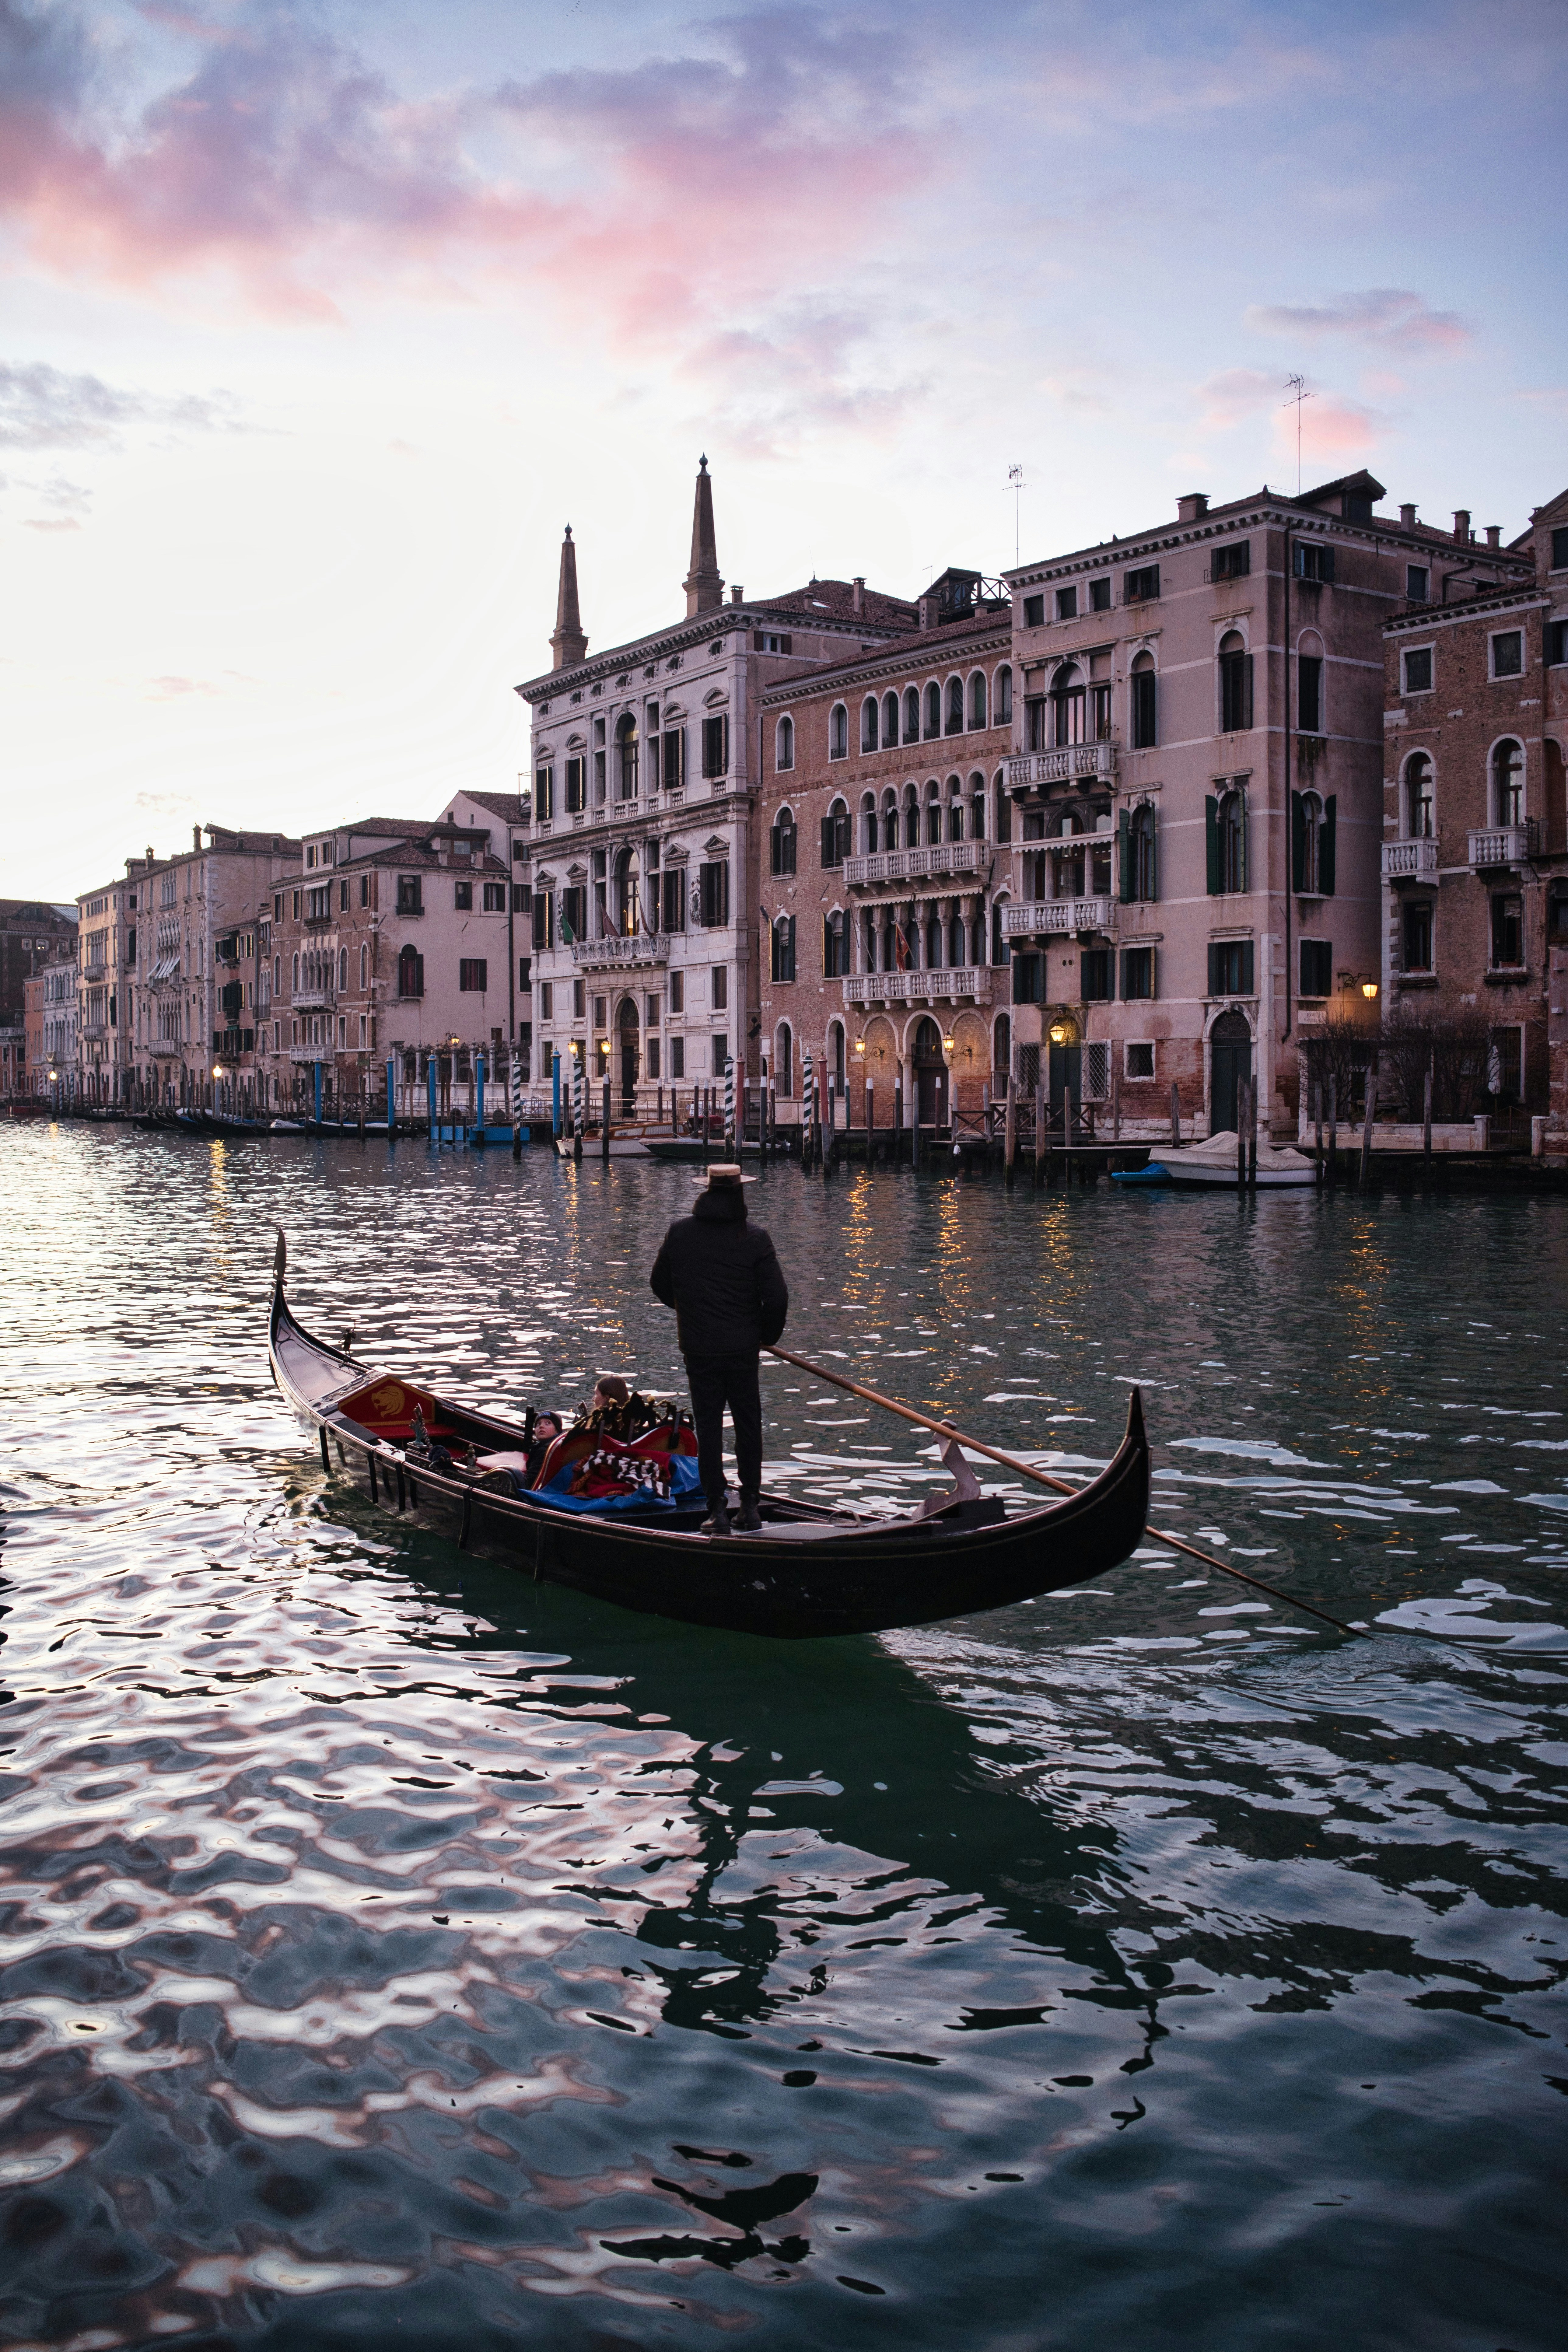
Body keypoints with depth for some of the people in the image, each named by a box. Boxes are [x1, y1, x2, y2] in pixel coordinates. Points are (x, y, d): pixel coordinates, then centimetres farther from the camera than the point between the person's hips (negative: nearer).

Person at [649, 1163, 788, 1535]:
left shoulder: (679, 1233, -3)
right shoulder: (755, 1239, -9)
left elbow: (659, 1285, 8)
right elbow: (777, 1298, -10)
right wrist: (769, 1335, 8)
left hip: (698, 1349, 1)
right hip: (743, 1349, -1)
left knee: (709, 1427, 8)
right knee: (748, 1425, 14)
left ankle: (717, 1510, 6)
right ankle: (751, 1507, 16)